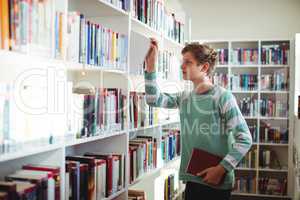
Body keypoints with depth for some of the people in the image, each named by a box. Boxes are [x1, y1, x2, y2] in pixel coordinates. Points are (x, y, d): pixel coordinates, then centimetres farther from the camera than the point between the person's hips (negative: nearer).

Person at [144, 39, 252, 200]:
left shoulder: (222, 96, -12)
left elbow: (245, 139, -13)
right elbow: (154, 99, 3)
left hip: (217, 182, -5)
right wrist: (150, 64, -2)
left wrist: (222, 168, -19)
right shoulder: (184, 97, 7)